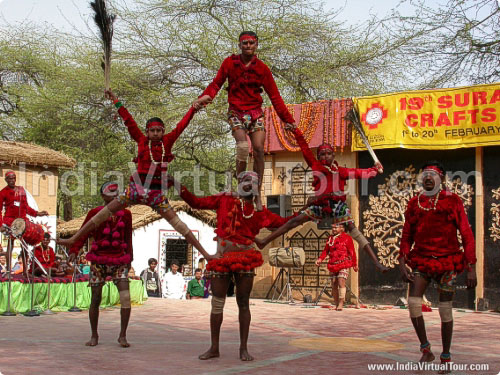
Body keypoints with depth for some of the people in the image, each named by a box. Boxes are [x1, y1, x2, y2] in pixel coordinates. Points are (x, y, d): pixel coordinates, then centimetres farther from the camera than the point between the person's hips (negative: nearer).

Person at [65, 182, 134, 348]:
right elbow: (83, 233, -4)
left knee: (126, 298, -12)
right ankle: (94, 336, 20)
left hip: (119, 261, 1)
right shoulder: (95, 213, 1)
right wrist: (74, 250, -19)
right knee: (95, 299, 3)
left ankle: (122, 336, 1)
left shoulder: (125, 214, 8)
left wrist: (129, 258, 17)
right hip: (98, 261, -1)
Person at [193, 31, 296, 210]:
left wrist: (288, 119, 4)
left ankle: (257, 194, -3)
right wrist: (205, 97, -17)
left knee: (258, 150, -11)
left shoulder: (262, 68, 4)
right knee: (243, 146, -24)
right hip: (236, 111, -1)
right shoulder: (230, 63, 3)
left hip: (255, 112, 1)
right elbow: (216, 83, 4)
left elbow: (274, 96, 6)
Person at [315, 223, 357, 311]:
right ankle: (336, 304, 13)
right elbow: (326, 251, 12)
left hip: (343, 265, -5)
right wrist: (320, 259, -5)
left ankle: (341, 304, -15)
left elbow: (352, 252, 0)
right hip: (333, 265, 5)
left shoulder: (347, 238, -1)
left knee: (341, 283, -15)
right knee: (334, 285, 5)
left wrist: (354, 264, -1)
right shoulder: (330, 238, 13)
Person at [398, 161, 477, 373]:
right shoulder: (414, 203, 6)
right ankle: (426, 350, 3)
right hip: (421, 260, 2)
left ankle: (446, 357, 14)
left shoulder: (453, 201, -2)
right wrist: (402, 263, -2)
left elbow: (466, 235, -3)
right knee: (413, 303, -14)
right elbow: (406, 236, 10)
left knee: (445, 309, 0)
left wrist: (471, 268, -8)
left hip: (446, 261, -2)